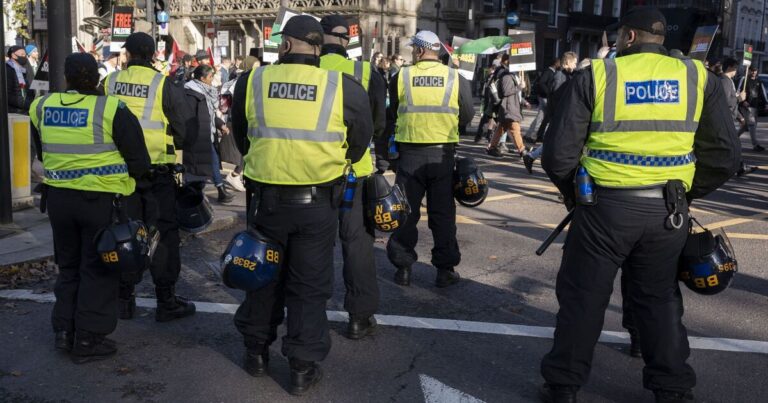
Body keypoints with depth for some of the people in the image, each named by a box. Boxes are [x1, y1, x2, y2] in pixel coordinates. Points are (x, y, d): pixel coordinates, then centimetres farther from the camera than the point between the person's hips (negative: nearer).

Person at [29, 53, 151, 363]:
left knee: (68, 266, 21)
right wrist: (131, 177, 8)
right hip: (102, 199, -5)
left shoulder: (42, 107, 1)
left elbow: (42, 154, 15)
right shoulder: (112, 110, -15)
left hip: (58, 197, 5)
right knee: (99, 270, 7)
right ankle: (88, 340, 11)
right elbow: (139, 162, -12)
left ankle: (64, 330, 24)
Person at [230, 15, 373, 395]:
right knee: (309, 285, 10)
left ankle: (256, 352, 34)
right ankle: (303, 368, 17)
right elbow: (360, 142, 5)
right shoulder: (345, 87, -10)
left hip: (266, 198, 2)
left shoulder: (251, 81, -4)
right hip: (318, 203, -1)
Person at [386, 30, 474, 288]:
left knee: (406, 211, 11)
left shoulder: (401, 77, -6)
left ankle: (403, 267, 16)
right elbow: (467, 116, 2)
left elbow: (391, 115, 2)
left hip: (410, 153, 0)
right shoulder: (456, 79, -4)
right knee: (442, 213, 10)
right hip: (443, 154, 1)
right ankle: (445, 269, 14)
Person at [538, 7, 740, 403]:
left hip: (606, 205, -3)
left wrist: (571, 190, 13)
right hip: (668, 211, 3)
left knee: (582, 297, 10)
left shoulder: (595, 76, -4)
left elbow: (558, 153, -6)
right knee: (659, 298, 19)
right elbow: (724, 155, 4)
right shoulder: (699, 77, 5)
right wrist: (687, 193, 17)